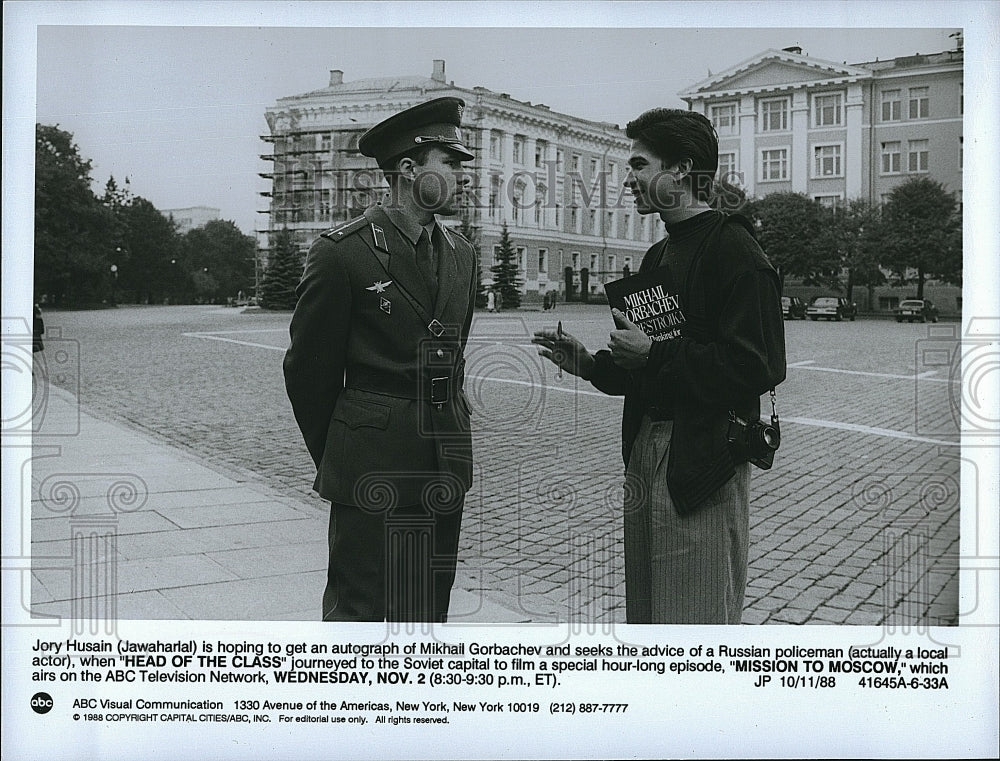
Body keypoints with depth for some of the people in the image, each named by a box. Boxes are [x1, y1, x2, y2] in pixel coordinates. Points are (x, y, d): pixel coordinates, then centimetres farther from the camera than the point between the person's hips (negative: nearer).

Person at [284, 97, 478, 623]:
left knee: (428, 614, 13)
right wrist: (333, 458, 6)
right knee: (357, 610, 2)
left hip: (445, 471, 6)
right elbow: (308, 370, -2)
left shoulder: (460, 253, 11)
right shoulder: (342, 253, -10)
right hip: (372, 475, -6)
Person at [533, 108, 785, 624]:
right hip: (645, 452, 9)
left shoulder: (733, 249, -12)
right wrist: (592, 366, 6)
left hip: (702, 462, -9)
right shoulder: (658, 256, 17)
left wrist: (654, 353, -17)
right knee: (644, 613, 16)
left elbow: (757, 367, -21)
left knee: (698, 618, 1)